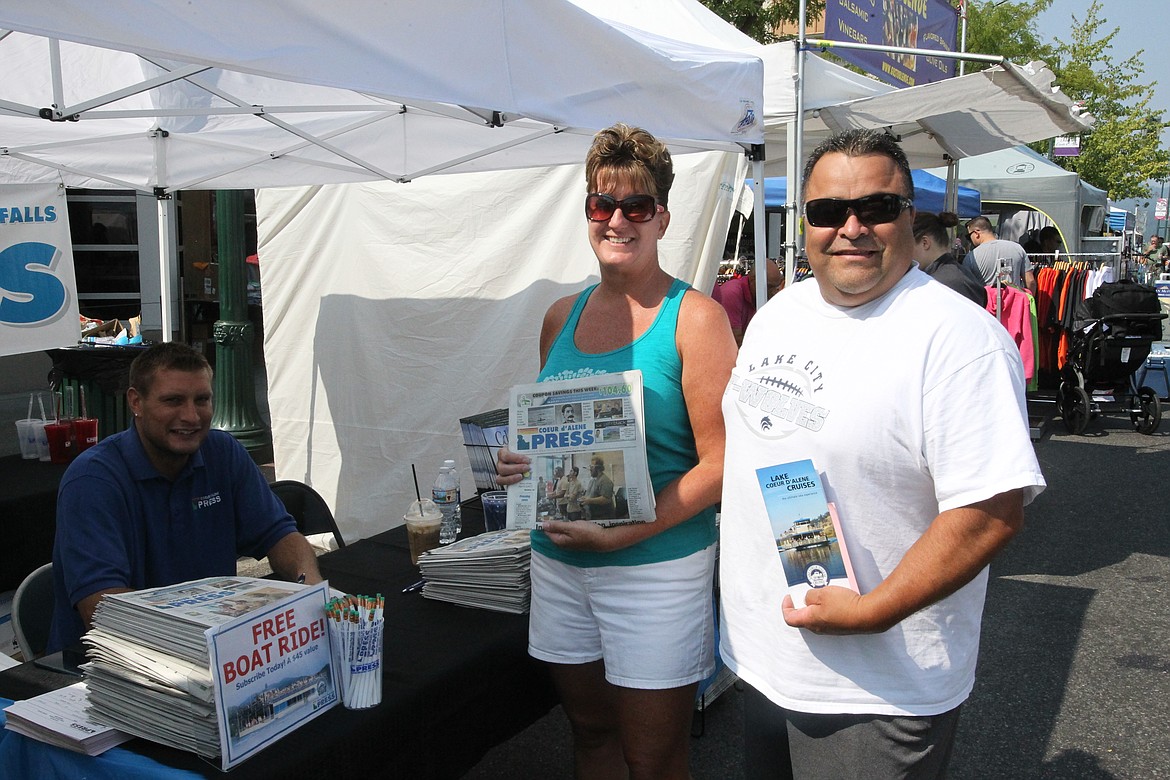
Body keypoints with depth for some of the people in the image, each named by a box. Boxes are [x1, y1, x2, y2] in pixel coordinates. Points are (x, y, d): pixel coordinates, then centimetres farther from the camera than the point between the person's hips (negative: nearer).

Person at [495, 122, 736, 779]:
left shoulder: (695, 318, -10)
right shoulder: (562, 317, 8)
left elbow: (719, 464, -14)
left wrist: (620, 532, -19)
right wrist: (519, 464, -2)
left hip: (656, 565, -5)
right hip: (557, 561, 5)